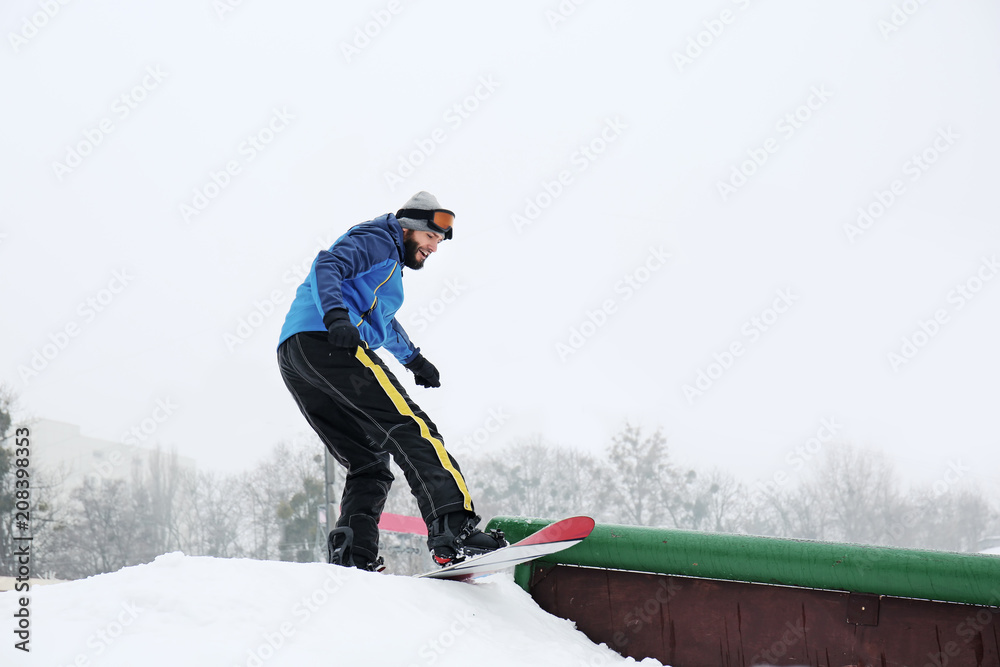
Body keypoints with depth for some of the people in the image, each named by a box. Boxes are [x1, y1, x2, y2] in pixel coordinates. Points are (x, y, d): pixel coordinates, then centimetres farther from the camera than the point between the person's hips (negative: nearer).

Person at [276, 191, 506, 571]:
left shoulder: (388, 264, 37)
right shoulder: (379, 241, 7)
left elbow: (384, 322, 55)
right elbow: (327, 267, -11)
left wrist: (414, 360, 64)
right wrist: (336, 315, -28)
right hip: (326, 343, -10)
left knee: (369, 466, 9)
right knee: (408, 426, -19)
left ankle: (352, 556, -7)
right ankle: (454, 528, -34)